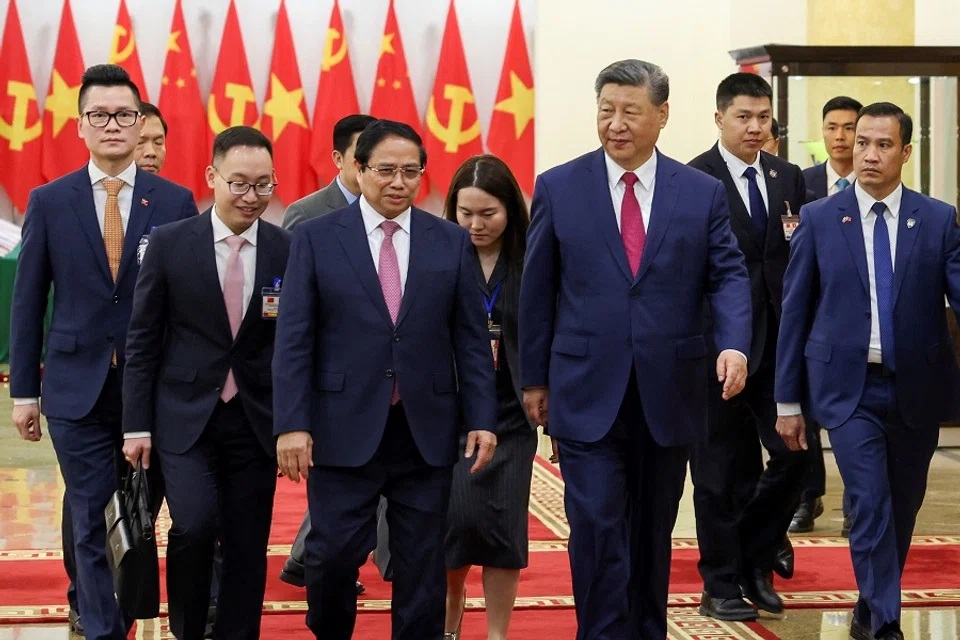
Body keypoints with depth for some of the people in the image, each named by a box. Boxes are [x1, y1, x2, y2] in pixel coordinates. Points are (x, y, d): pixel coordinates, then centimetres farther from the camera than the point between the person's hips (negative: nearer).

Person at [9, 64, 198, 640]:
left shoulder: (175, 202, 0)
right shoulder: (49, 202, 2)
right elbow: (28, 302, 4)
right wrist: (24, 391, 2)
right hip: (77, 386, 0)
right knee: (89, 516, 0)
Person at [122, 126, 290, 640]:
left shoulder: (288, 251, 1)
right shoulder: (169, 244, -2)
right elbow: (142, 340, 1)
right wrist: (136, 425, -1)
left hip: (257, 419, 2)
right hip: (185, 417, -2)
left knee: (247, 552, 4)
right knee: (196, 525, -17)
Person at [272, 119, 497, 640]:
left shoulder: (451, 242, 7)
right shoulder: (315, 238, 1)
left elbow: (471, 339, 7)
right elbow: (293, 340, -2)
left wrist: (482, 418, 0)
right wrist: (292, 423, -10)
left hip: (426, 433, 2)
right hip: (344, 430, -2)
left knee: (422, 563, 5)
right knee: (333, 555, -1)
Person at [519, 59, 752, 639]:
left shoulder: (703, 193, 4)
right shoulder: (558, 188, 2)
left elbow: (728, 276, 1)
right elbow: (537, 289, 5)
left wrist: (735, 345, -18)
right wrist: (534, 378, 6)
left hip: (669, 395, 2)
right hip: (588, 393, -1)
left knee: (654, 533, 13)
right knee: (598, 532, -7)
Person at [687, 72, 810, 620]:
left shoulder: (789, 178, 10)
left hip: (781, 343, 5)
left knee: (794, 455, 3)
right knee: (723, 471, 4)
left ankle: (755, 561, 23)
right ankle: (721, 585, 15)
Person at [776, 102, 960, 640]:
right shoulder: (819, 219, 0)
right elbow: (795, 312, 3)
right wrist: (789, 400, 3)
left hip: (916, 389, 2)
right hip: (849, 388, -2)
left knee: (902, 509, 13)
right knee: (871, 506, -11)